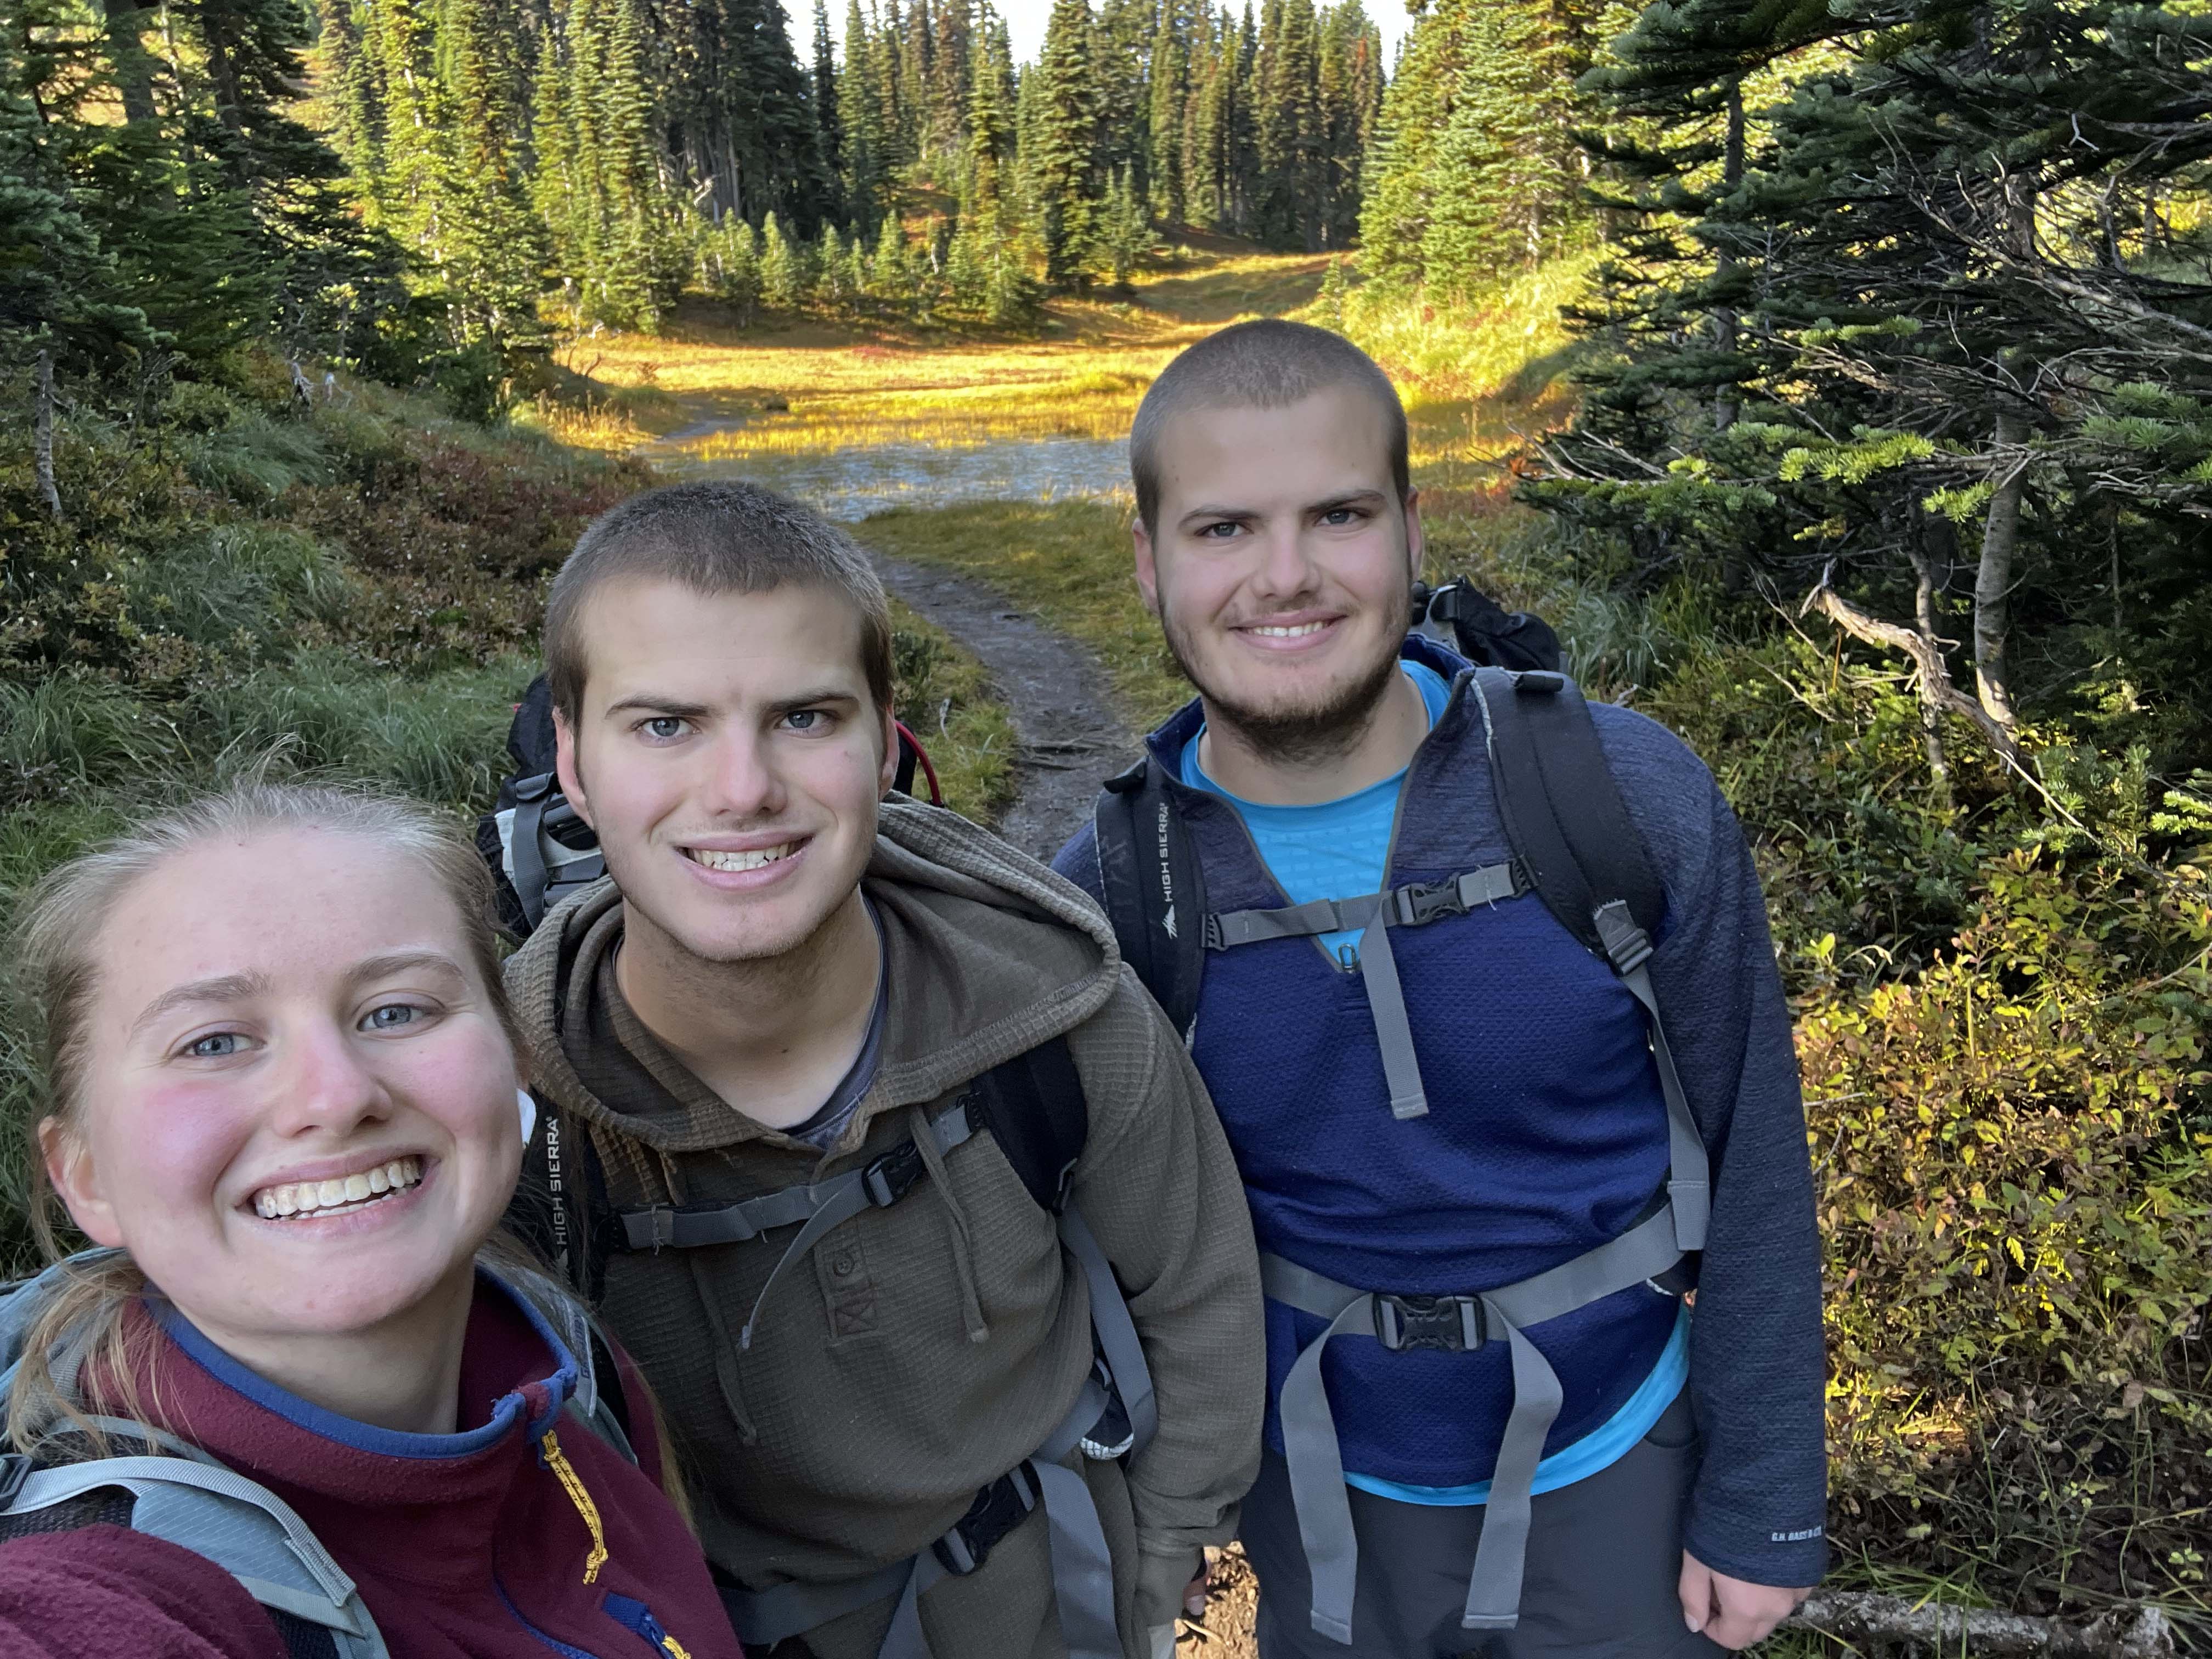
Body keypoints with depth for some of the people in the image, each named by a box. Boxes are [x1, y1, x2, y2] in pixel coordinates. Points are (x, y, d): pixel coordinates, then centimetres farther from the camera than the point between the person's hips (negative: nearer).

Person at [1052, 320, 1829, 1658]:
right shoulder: (1109, 892, -17)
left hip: (1609, 1484, -1)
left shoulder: (1632, 802, -20)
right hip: (1322, 1500, 1)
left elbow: (1752, 1163, -9)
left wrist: (1763, 1500, -3)